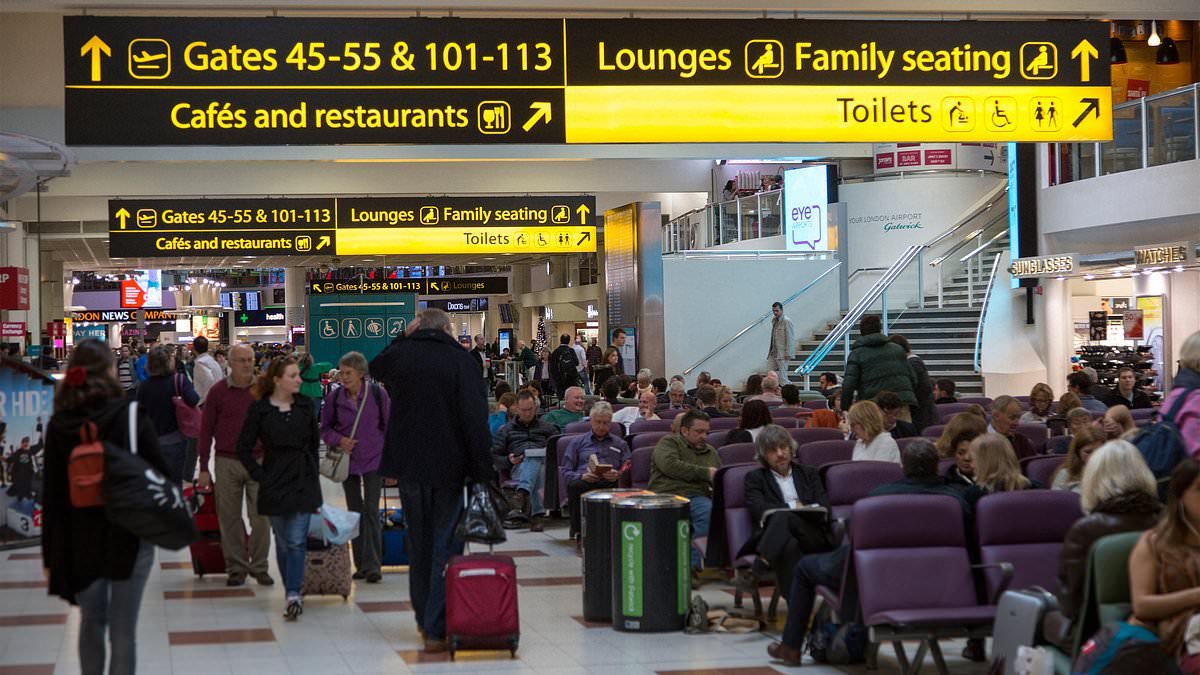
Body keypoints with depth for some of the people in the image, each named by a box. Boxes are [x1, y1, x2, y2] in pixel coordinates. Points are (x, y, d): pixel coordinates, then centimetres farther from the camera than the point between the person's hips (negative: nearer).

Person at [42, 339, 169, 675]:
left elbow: (51, 495, -2)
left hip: (79, 540, 3)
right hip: (129, 536, -3)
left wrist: (50, 555, 4)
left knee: (91, 620, 21)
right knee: (122, 628, 3)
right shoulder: (132, 416, -12)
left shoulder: (59, 425, -4)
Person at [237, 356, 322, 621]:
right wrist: (260, 476, -5)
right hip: (275, 485, 0)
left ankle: (294, 594, -12)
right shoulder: (259, 409, -4)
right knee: (283, 542, 7)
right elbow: (244, 448, 1)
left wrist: (311, 471, 9)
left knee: (296, 541, -9)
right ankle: (292, 593, 16)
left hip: (303, 482, 1)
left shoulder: (305, 406, 3)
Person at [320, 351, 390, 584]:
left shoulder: (378, 394, -6)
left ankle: (372, 565, -7)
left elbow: (389, 427, 2)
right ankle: (361, 564, 17)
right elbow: (325, 429, 9)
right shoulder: (334, 398, -2)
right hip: (348, 462, 3)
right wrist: (339, 440, -12)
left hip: (374, 461, -3)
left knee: (371, 511, -9)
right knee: (355, 512, 9)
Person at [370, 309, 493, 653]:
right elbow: (475, 419, -13)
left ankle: (424, 617, 26)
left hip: (408, 466, 4)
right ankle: (437, 628, -5)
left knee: (419, 544, 18)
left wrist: (404, 337, 17)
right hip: (448, 466, -4)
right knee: (445, 546, 0)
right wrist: (483, 472, -10)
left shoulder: (401, 354, 2)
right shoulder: (459, 359, -8)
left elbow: (375, 367, 29)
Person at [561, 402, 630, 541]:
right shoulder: (578, 443, 27)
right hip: (585, 482, 0)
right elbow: (566, 471, 15)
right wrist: (582, 476, -6)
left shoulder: (620, 444, 29)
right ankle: (578, 532, -32)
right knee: (576, 486, -39)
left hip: (610, 483, 0)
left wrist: (617, 475, -8)